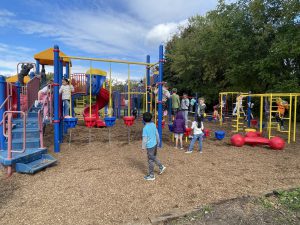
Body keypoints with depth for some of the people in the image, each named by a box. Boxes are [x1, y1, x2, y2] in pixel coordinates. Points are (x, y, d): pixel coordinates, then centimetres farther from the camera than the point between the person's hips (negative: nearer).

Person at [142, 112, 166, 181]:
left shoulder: (145, 128, -22)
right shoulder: (153, 124, -1)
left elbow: (145, 138, -18)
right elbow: (157, 134, 8)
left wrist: (143, 146, -5)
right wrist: (158, 141, 22)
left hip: (150, 146, -7)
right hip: (155, 144, 7)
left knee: (151, 160, 5)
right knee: (154, 157, 27)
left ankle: (151, 176, 18)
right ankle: (161, 167, 33)